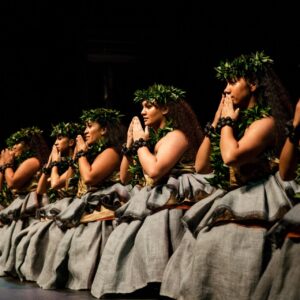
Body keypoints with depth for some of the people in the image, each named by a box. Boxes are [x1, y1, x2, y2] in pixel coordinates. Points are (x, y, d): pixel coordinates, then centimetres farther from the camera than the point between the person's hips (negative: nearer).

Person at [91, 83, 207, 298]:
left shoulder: (176, 135, -2)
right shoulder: (150, 137, 24)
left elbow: (154, 170, -20)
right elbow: (124, 178, 25)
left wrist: (141, 142, -3)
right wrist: (130, 144, 15)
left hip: (165, 205, -9)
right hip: (143, 205, 9)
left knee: (147, 238, -34)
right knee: (118, 243, -13)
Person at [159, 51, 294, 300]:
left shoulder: (265, 121, -7)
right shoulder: (236, 122, 18)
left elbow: (231, 156, -24)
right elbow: (201, 166, 15)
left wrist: (228, 121, -6)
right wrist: (216, 122, 13)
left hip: (252, 202, -9)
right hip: (227, 200, 9)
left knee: (220, 249, -20)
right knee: (203, 248, -1)